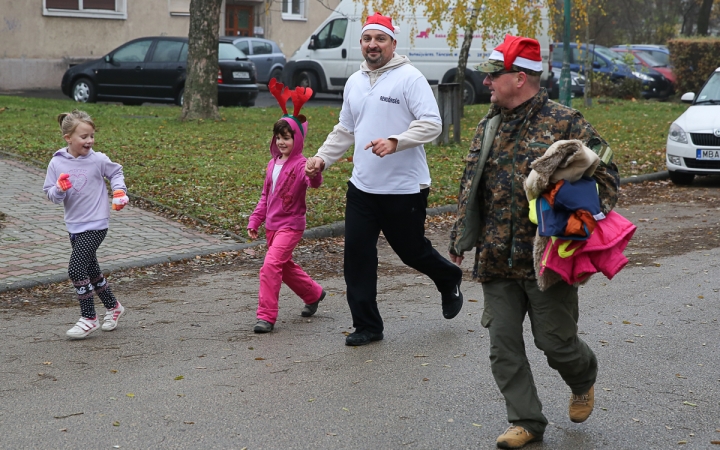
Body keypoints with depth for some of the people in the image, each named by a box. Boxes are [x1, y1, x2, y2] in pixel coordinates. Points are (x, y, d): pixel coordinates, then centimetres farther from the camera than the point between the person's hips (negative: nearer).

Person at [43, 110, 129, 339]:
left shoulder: (98, 160, -10)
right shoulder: (57, 163, -4)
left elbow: (116, 172, 10)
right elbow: (50, 194, 1)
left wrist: (119, 191, -5)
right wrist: (59, 189, -20)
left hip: (96, 225, -5)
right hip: (74, 225, 5)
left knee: (76, 268, -15)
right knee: (91, 270, 17)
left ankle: (89, 318, -4)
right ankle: (113, 307, 37)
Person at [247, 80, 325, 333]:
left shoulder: (301, 165, -15)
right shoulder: (273, 164, 9)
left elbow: (313, 183, -37)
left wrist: (314, 175, -59)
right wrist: (255, 220, 14)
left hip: (290, 225, -8)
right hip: (272, 224, 8)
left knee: (271, 265, -19)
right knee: (285, 267, 19)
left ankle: (266, 316, -15)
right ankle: (314, 294, 42)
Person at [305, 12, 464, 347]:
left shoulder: (409, 78, -10)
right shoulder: (354, 82, 12)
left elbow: (431, 124, -17)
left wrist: (395, 142, -30)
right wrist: (322, 158, 8)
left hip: (405, 188, -6)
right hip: (361, 187, 6)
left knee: (412, 251, 8)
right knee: (357, 256, 0)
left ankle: (449, 281, 40)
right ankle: (367, 326, 11)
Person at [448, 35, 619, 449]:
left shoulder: (564, 123, -8)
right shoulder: (488, 127, 11)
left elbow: (605, 173, -6)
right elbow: (470, 188, 18)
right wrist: (461, 240, 18)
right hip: (497, 261, 5)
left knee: (555, 341, 3)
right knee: (504, 345, 4)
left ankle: (583, 379, 36)